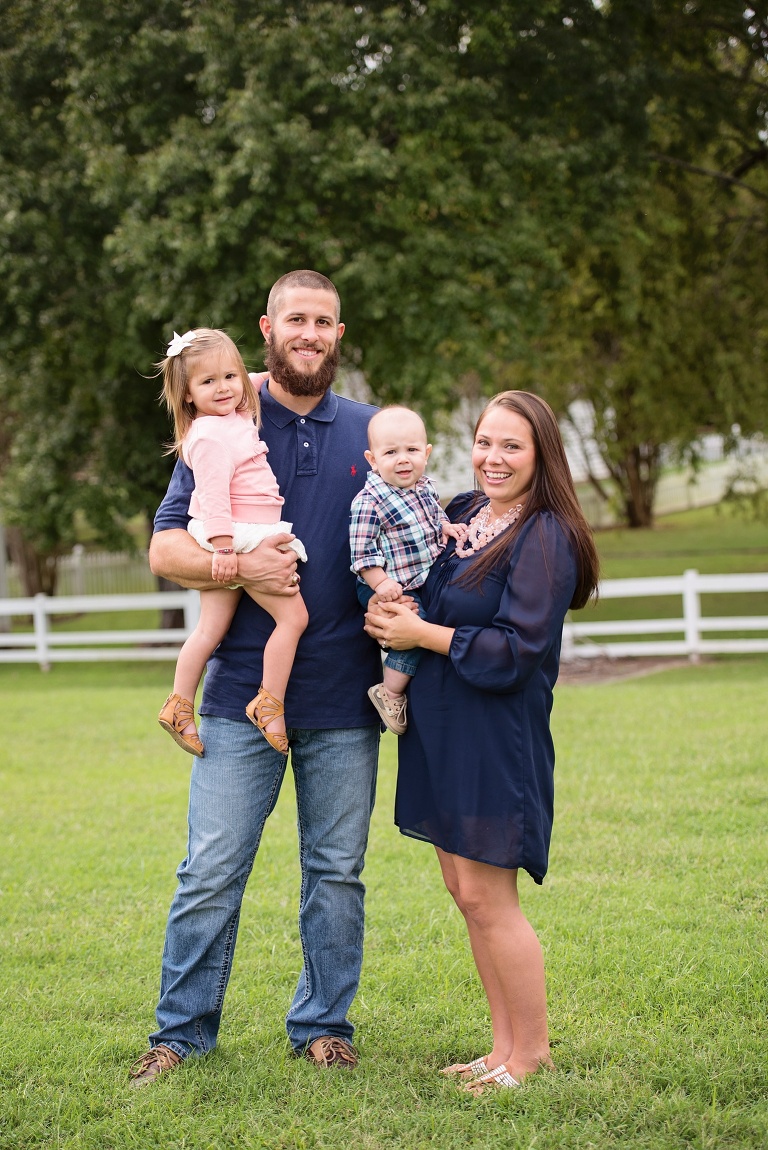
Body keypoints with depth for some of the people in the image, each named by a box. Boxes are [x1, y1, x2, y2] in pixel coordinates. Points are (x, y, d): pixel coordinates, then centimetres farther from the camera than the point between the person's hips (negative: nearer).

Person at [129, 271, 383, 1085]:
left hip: (345, 695, 2)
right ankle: (182, 1030, 11)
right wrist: (238, 565, -18)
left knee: (336, 870, 9)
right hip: (242, 689, -2)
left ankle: (323, 1025, 22)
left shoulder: (372, 433, 10)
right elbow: (164, 549, 0)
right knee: (211, 870, -1)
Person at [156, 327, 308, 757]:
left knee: (211, 629, 12)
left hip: (230, 544, 9)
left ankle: (179, 707, 17)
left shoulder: (237, 417, 12)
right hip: (237, 540, -9)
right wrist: (224, 548, -25)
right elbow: (212, 495, -22)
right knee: (293, 615, -8)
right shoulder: (211, 437, -17)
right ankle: (269, 705, -5)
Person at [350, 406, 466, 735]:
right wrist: (381, 583, -27)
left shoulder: (425, 487, 5)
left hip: (427, 582, 9)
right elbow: (362, 551, -19)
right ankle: (390, 694, -3)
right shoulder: (369, 502, -18)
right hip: (391, 590, -9)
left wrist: (446, 526, 5)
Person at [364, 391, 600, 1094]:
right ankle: (505, 1047, 23)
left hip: (498, 737, -8)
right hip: (440, 727, 8)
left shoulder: (546, 538, -13)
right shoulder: (462, 513, 10)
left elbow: (517, 650, -18)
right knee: (464, 889, 12)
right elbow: (415, 588, 25)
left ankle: (533, 1052, 11)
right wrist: (392, 615, 3)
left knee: (486, 894, -4)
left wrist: (421, 634, -14)